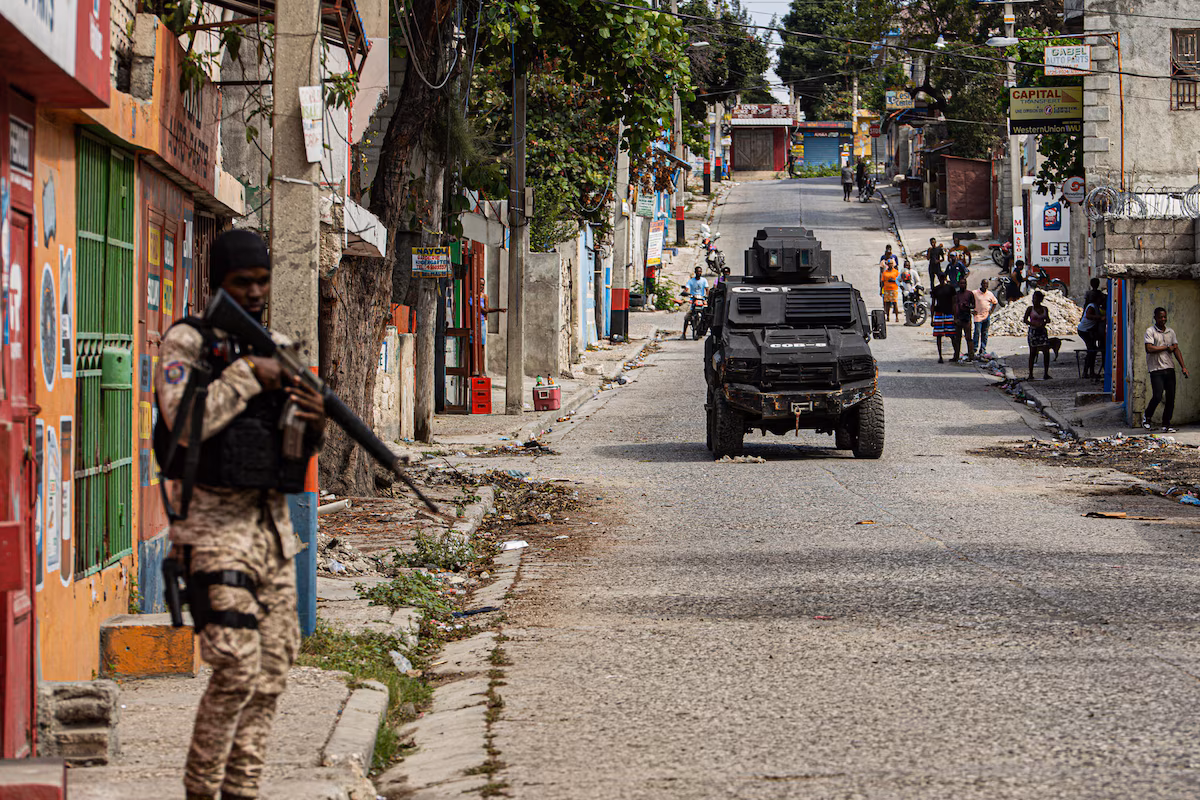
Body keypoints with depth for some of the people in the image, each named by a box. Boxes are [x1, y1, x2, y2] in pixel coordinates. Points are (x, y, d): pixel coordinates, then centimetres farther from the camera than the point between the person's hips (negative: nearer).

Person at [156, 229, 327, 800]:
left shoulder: (276, 350, 14)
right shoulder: (187, 341, -5)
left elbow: (294, 450, 12)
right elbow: (184, 424, -19)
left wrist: (315, 421, -10)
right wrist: (247, 376, -16)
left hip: (272, 523, 7)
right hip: (213, 523, -7)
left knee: (270, 674, 5)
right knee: (238, 668, -15)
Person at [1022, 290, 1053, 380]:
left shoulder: (1045, 309, 6)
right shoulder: (1030, 309, -2)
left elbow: (1047, 319, 16)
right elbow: (1025, 320, -3)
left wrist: (1044, 323, -8)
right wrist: (1035, 324, -15)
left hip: (1042, 331, 3)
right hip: (1033, 331, -3)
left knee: (1046, 352, -7)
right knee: (1033, 353, 0)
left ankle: (1046, 373, 0)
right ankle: (1030, 374, 8)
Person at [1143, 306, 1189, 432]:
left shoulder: (1171, 332, 13)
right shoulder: (1150, 331, -3)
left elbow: (1176, 350, 12)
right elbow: (1149, 349, -15)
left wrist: (1183, 366, 2)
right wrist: (1166, 348, -7)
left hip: (1169, 369, 5)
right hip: (1156, 370, -5)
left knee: (1171, 398, 2)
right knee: (1157, 396, -14)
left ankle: (1166, 425, 12)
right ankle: (1147, 416, 13)